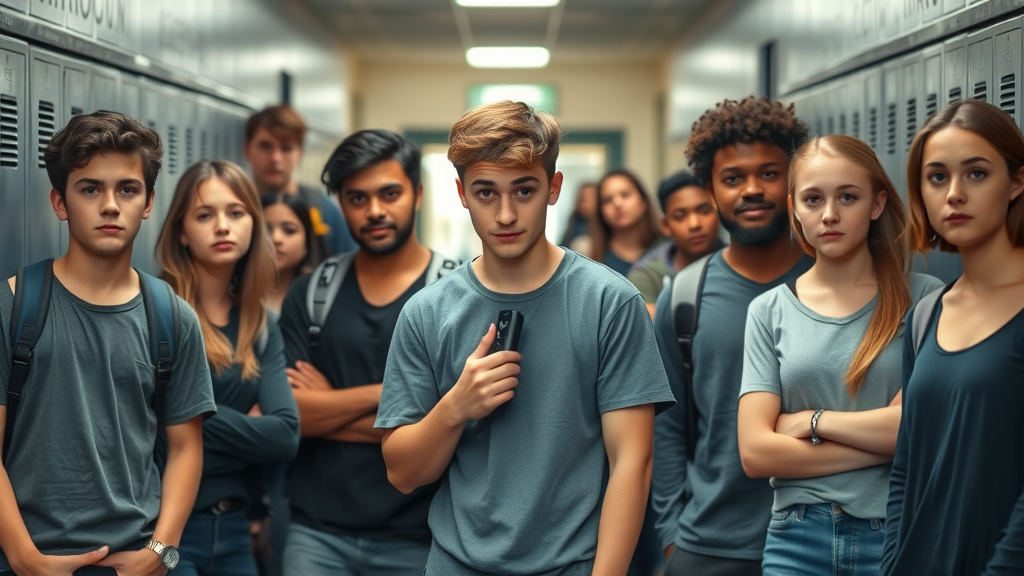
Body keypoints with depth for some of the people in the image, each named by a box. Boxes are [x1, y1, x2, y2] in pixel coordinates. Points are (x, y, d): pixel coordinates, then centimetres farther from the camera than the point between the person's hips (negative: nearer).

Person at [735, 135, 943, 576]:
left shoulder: (923, 300, -1)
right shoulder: (770, 311, 4)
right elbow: (756, 453, -5)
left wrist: (813, 421, -6)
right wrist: (883, 441, -10)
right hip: (799, 540, 1)